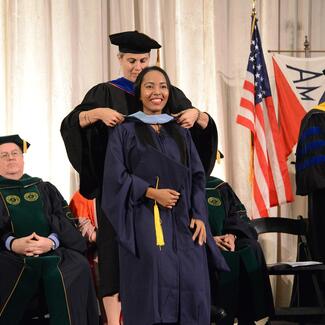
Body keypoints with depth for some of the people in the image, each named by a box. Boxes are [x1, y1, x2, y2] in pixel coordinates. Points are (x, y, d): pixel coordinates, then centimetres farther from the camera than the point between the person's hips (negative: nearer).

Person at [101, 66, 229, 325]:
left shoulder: (181, 132, 18)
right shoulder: (125, 131, 7)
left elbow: (197, 176, 13)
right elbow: (116, 176, -3)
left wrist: (199, 216, -1)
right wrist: (151, 192, -14)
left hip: (182, 223, 4)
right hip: (144, 223, -3)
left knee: (191, 288, -7)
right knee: (153, 288, -12)